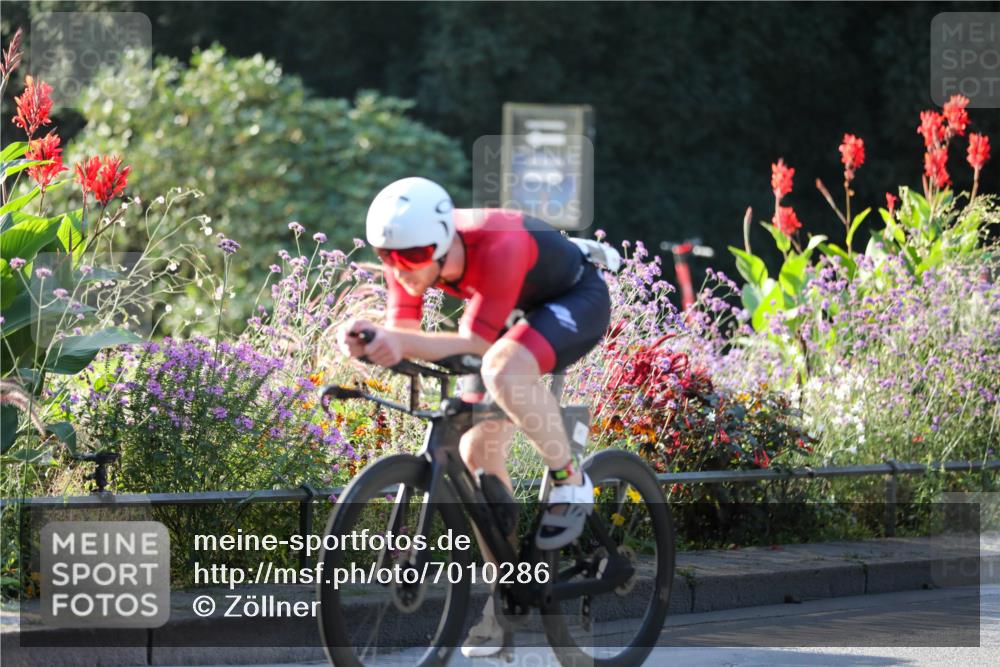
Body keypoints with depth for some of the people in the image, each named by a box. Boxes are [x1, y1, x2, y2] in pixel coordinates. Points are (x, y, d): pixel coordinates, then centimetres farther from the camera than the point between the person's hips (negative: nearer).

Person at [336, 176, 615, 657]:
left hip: (577, 300, -7)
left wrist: (401, 343, -53)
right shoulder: (411, 251, -20)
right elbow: (403, 332, -19)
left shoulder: (500, 247, -39)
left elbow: (476, 343, -38)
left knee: (503, 369, -38)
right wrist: (371, 341, -42)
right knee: (477, 450, -2)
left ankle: (570, 482, -15)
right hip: (520, 311, 7)